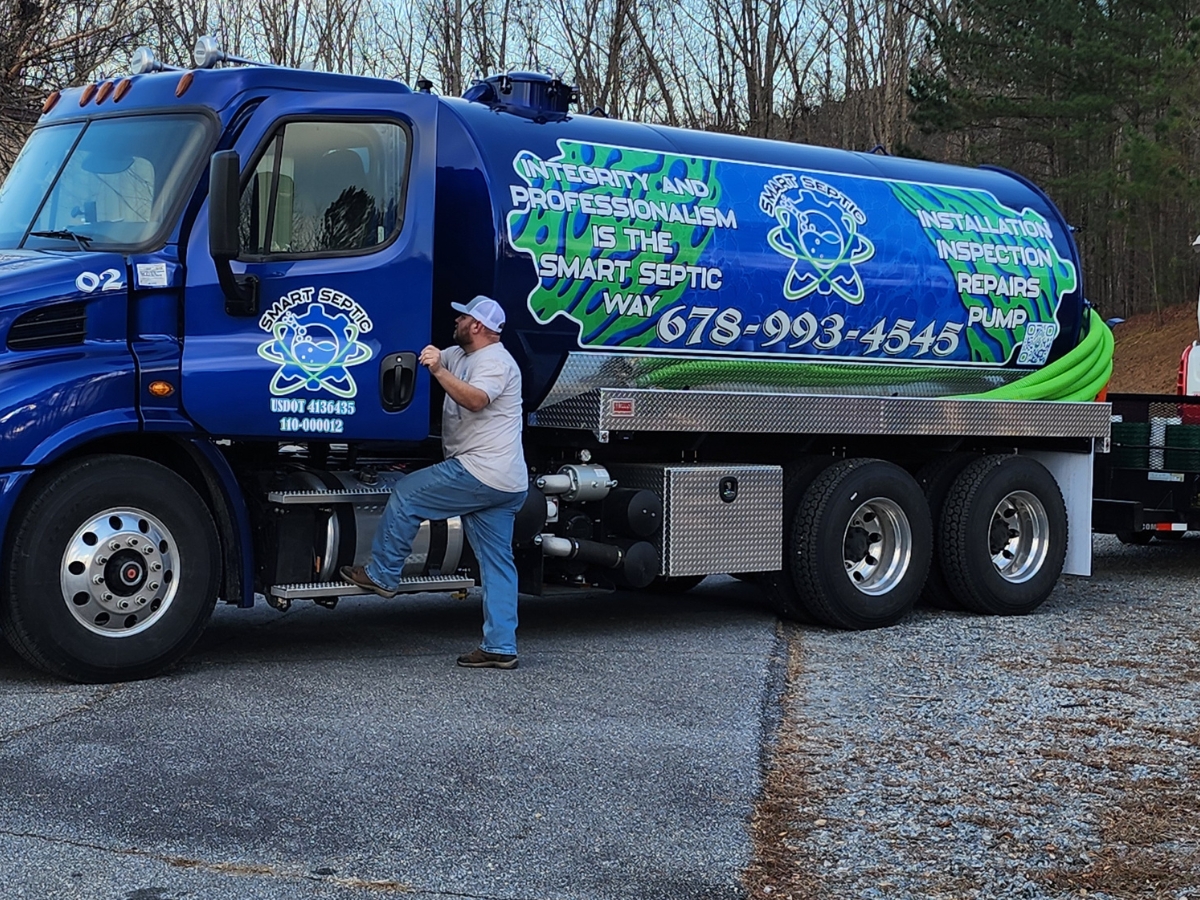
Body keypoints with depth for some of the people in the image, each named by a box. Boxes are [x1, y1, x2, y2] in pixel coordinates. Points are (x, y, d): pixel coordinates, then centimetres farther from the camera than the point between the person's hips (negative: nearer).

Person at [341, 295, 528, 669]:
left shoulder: (495, 362, -11)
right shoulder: (460, 356, 19)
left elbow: (475, 400, -30)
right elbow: (418, 355, 26)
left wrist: (438, 371, -38)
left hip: (479, 473, -10)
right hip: (503, 484, 10)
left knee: (405, 494, -2)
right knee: (497, 563, 6)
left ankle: (382, 575, 8)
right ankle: (500, 648, 5)